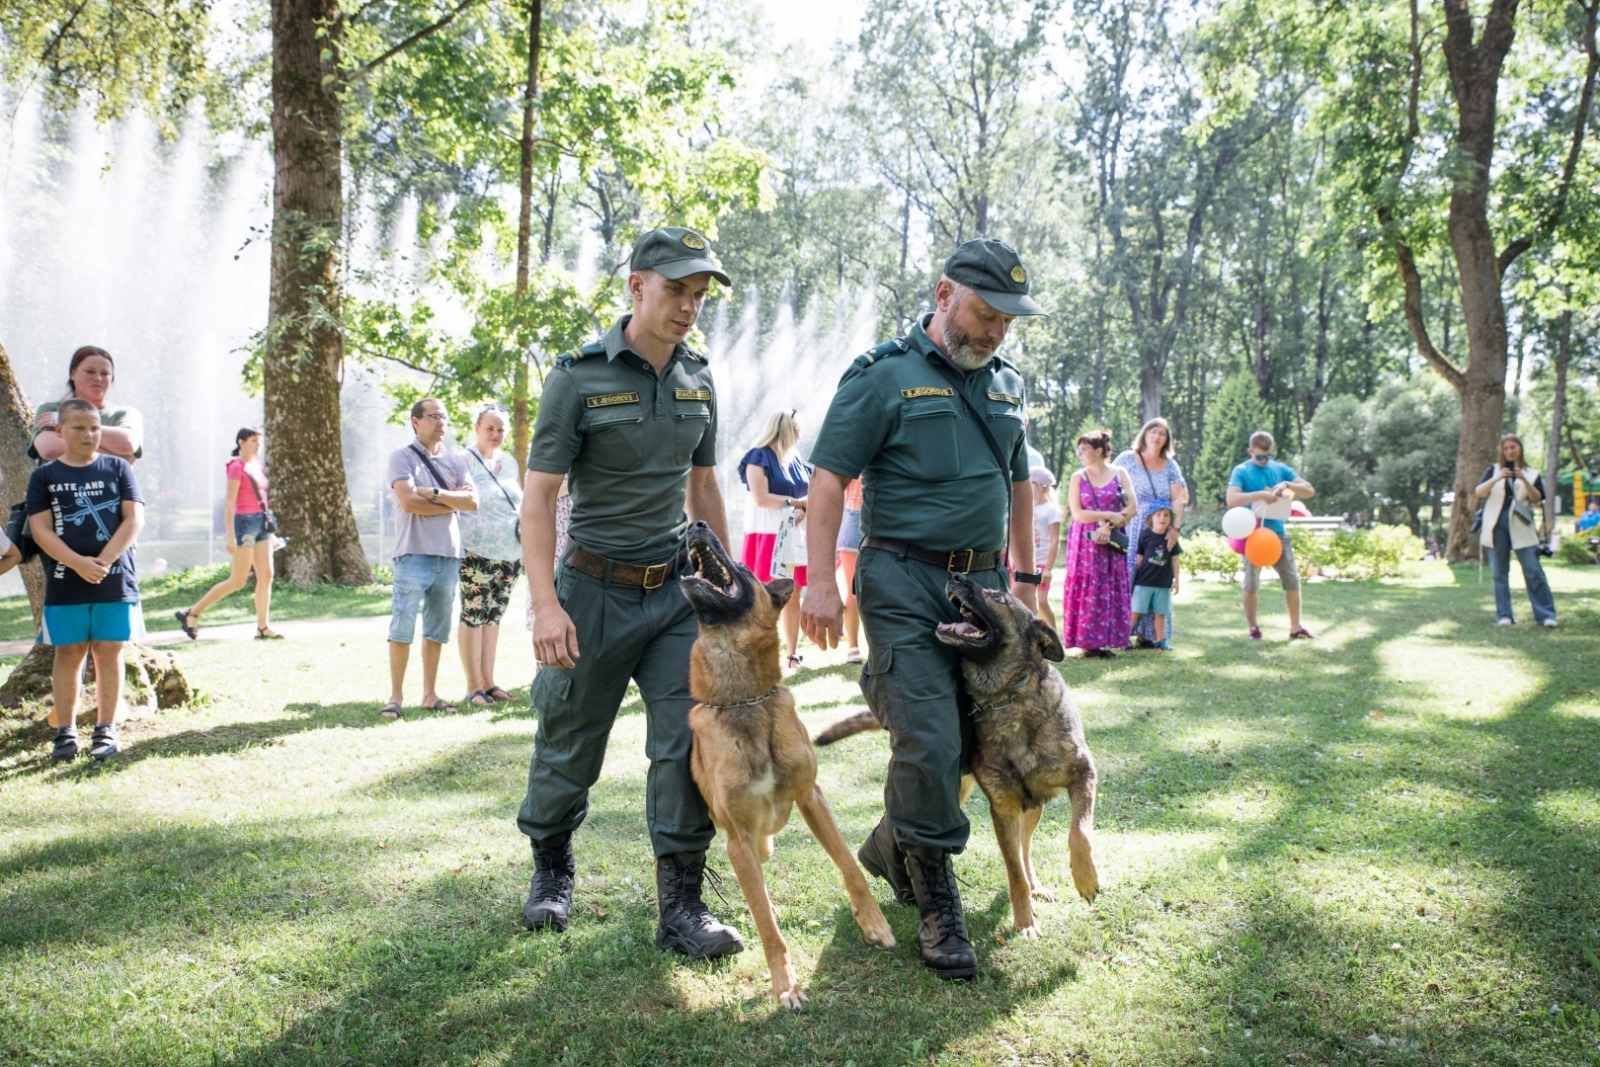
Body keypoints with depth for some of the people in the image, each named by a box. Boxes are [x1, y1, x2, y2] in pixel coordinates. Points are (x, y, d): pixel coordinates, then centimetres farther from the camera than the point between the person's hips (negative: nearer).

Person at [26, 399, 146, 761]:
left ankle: (106, 730, 11)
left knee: (108, 653, 4)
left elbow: (134, 519, -2)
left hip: (115, 581, 0)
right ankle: (66, 732, 14)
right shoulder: (44, 475, 5)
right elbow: (40, 529, -3)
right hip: (64, 583, 0)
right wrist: (79, 563, -17)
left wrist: (104, 561, -14)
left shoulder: (117, 468, 5)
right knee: (68, 654, 6)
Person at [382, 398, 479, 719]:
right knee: (403, 627, -6)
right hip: (414, 554, -5)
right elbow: (408, 501, -14)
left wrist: (435, 493, -11)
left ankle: (430, 694, 15)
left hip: (449, 554, 5)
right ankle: (395, 696, 1)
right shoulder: (403, 457, 0)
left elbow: (472, 501, 1)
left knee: (437, 629, 8)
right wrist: (452, 502, -3)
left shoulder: (455, 461, 14)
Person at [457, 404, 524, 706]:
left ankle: (488, 681, 15)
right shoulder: (465, 459, -3)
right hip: (477, 553, -6)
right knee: (473, 616, -4)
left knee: (493, 617, 10)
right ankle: (473, 685, 1)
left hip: (510, 553, 6)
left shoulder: (509, 463, 16)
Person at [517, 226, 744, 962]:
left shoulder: (697, 380, 7)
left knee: (688, 743, -4)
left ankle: (681, 907, 5)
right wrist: (546, 603, -20)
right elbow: (539, 496, -11)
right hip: (596, 589, -4)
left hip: (677, 589, 4)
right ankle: (551, 870, 34)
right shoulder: (578, 376, -9)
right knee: (570, 744, 9)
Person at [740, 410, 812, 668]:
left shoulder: (797, 460, 15)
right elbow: (761, 498, -16)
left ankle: (793, 654, 10)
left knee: (793, 595, 5)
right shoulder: (759, 457, -7)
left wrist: (804, 508, -9)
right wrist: (796, 502, -11)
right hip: (767, 536, -6)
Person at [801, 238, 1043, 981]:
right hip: (906, 584, -6)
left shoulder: (1004, 384, 15)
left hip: (982, 583, 7)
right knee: (927, 740, -10)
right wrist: (820, 580, -18)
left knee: (968, 738, 9)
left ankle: (888, 850, 32)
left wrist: (1024, 575, 23)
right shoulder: (883, 376, -5)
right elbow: (829, 478, -10)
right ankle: (937, 906, 4)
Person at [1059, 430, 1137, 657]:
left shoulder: (1119, 474, 5)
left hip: (1112, 542, 1)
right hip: (1085, 542, -1)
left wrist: (1108, 526, -13)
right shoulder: (1078, 477, 4)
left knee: (1111, 591, -1)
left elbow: (1132, 508, -1)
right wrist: (1111, 515, -9)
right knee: (1087, 591, -4)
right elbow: (1078, 514, -4)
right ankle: (1087, 642, -1)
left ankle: (1105, 640, 4)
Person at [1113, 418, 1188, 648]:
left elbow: (1178, 499, 2)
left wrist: (1176, 527, -11)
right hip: (1131, 531, -3)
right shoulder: (1127, 459, 2)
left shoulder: (1170, 466, 9)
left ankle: (1147, 634, 8)